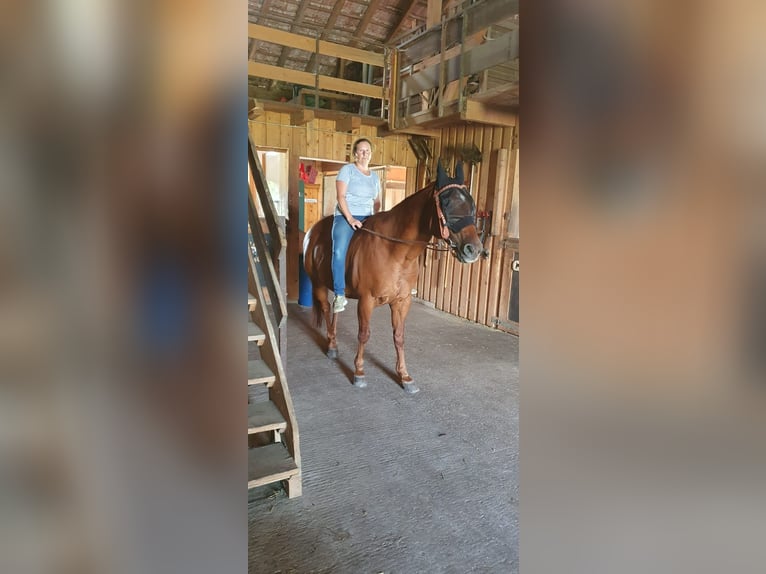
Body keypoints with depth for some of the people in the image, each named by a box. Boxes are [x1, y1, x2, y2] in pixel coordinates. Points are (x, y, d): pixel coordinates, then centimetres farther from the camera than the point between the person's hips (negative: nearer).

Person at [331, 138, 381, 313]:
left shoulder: (375, 176, 20)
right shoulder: (347, 170, 3)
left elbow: (377, 201, 25)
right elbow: (341, 196, -6)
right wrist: (350, 218, -17)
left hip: (367, 218, 6)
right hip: (345, 216, -6)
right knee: (339, 251, -28)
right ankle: (339, 295, -26)